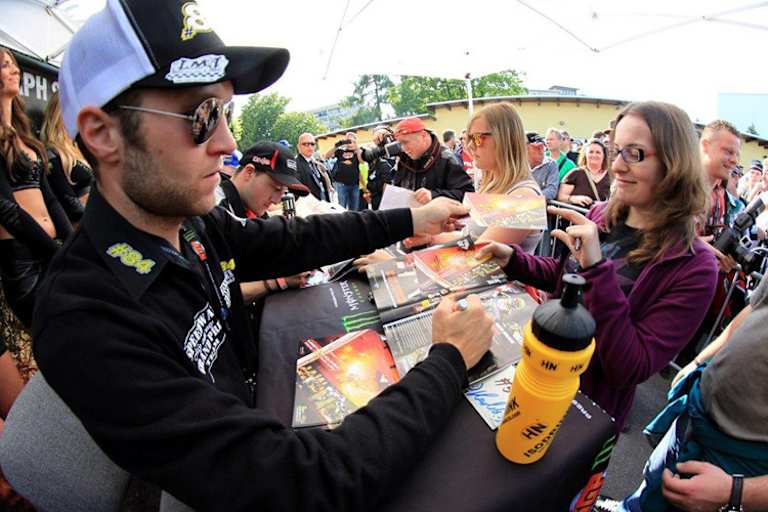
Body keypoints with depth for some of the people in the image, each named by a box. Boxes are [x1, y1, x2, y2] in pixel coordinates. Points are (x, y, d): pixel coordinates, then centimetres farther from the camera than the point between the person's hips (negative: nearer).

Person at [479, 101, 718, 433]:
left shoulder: (693, 267, -23)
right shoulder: (601, 215, -8)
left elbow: (630, 369, -28)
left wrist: (597, 268, -36)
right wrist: (511, 258, -7)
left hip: (589, 408, -5)